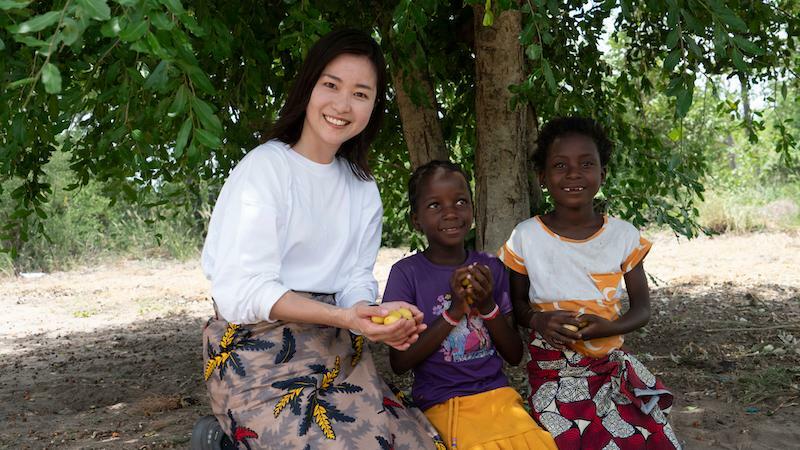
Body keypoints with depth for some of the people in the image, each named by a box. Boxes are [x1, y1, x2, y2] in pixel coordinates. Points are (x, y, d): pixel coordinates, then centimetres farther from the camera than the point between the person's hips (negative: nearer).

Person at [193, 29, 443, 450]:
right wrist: (344, 317, -27)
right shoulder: (265, 168, -10)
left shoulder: (363, 189, 10)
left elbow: (357, 281, 4)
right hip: (259, 352, -6)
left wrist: (373, 316, -19)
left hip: (337, 352, 7)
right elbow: (242, 293, -17)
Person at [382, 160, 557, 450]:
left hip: (498, 393, 3)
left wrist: (488, 306, -10)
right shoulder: (407, 273, -5)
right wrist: (454, 310, -15)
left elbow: (514, 356, 7)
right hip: (443, 402, -3)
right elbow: (399, 363, -8)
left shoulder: (491, 268, 5)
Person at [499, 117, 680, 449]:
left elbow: (642, 308, 4)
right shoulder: (526, 237, -5)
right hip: (553, 374, -1)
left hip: (612, 366, 2)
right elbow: (516, 302, 6)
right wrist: (537, 320, -16)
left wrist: (609, 327, -17)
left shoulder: (624, 235, -2)